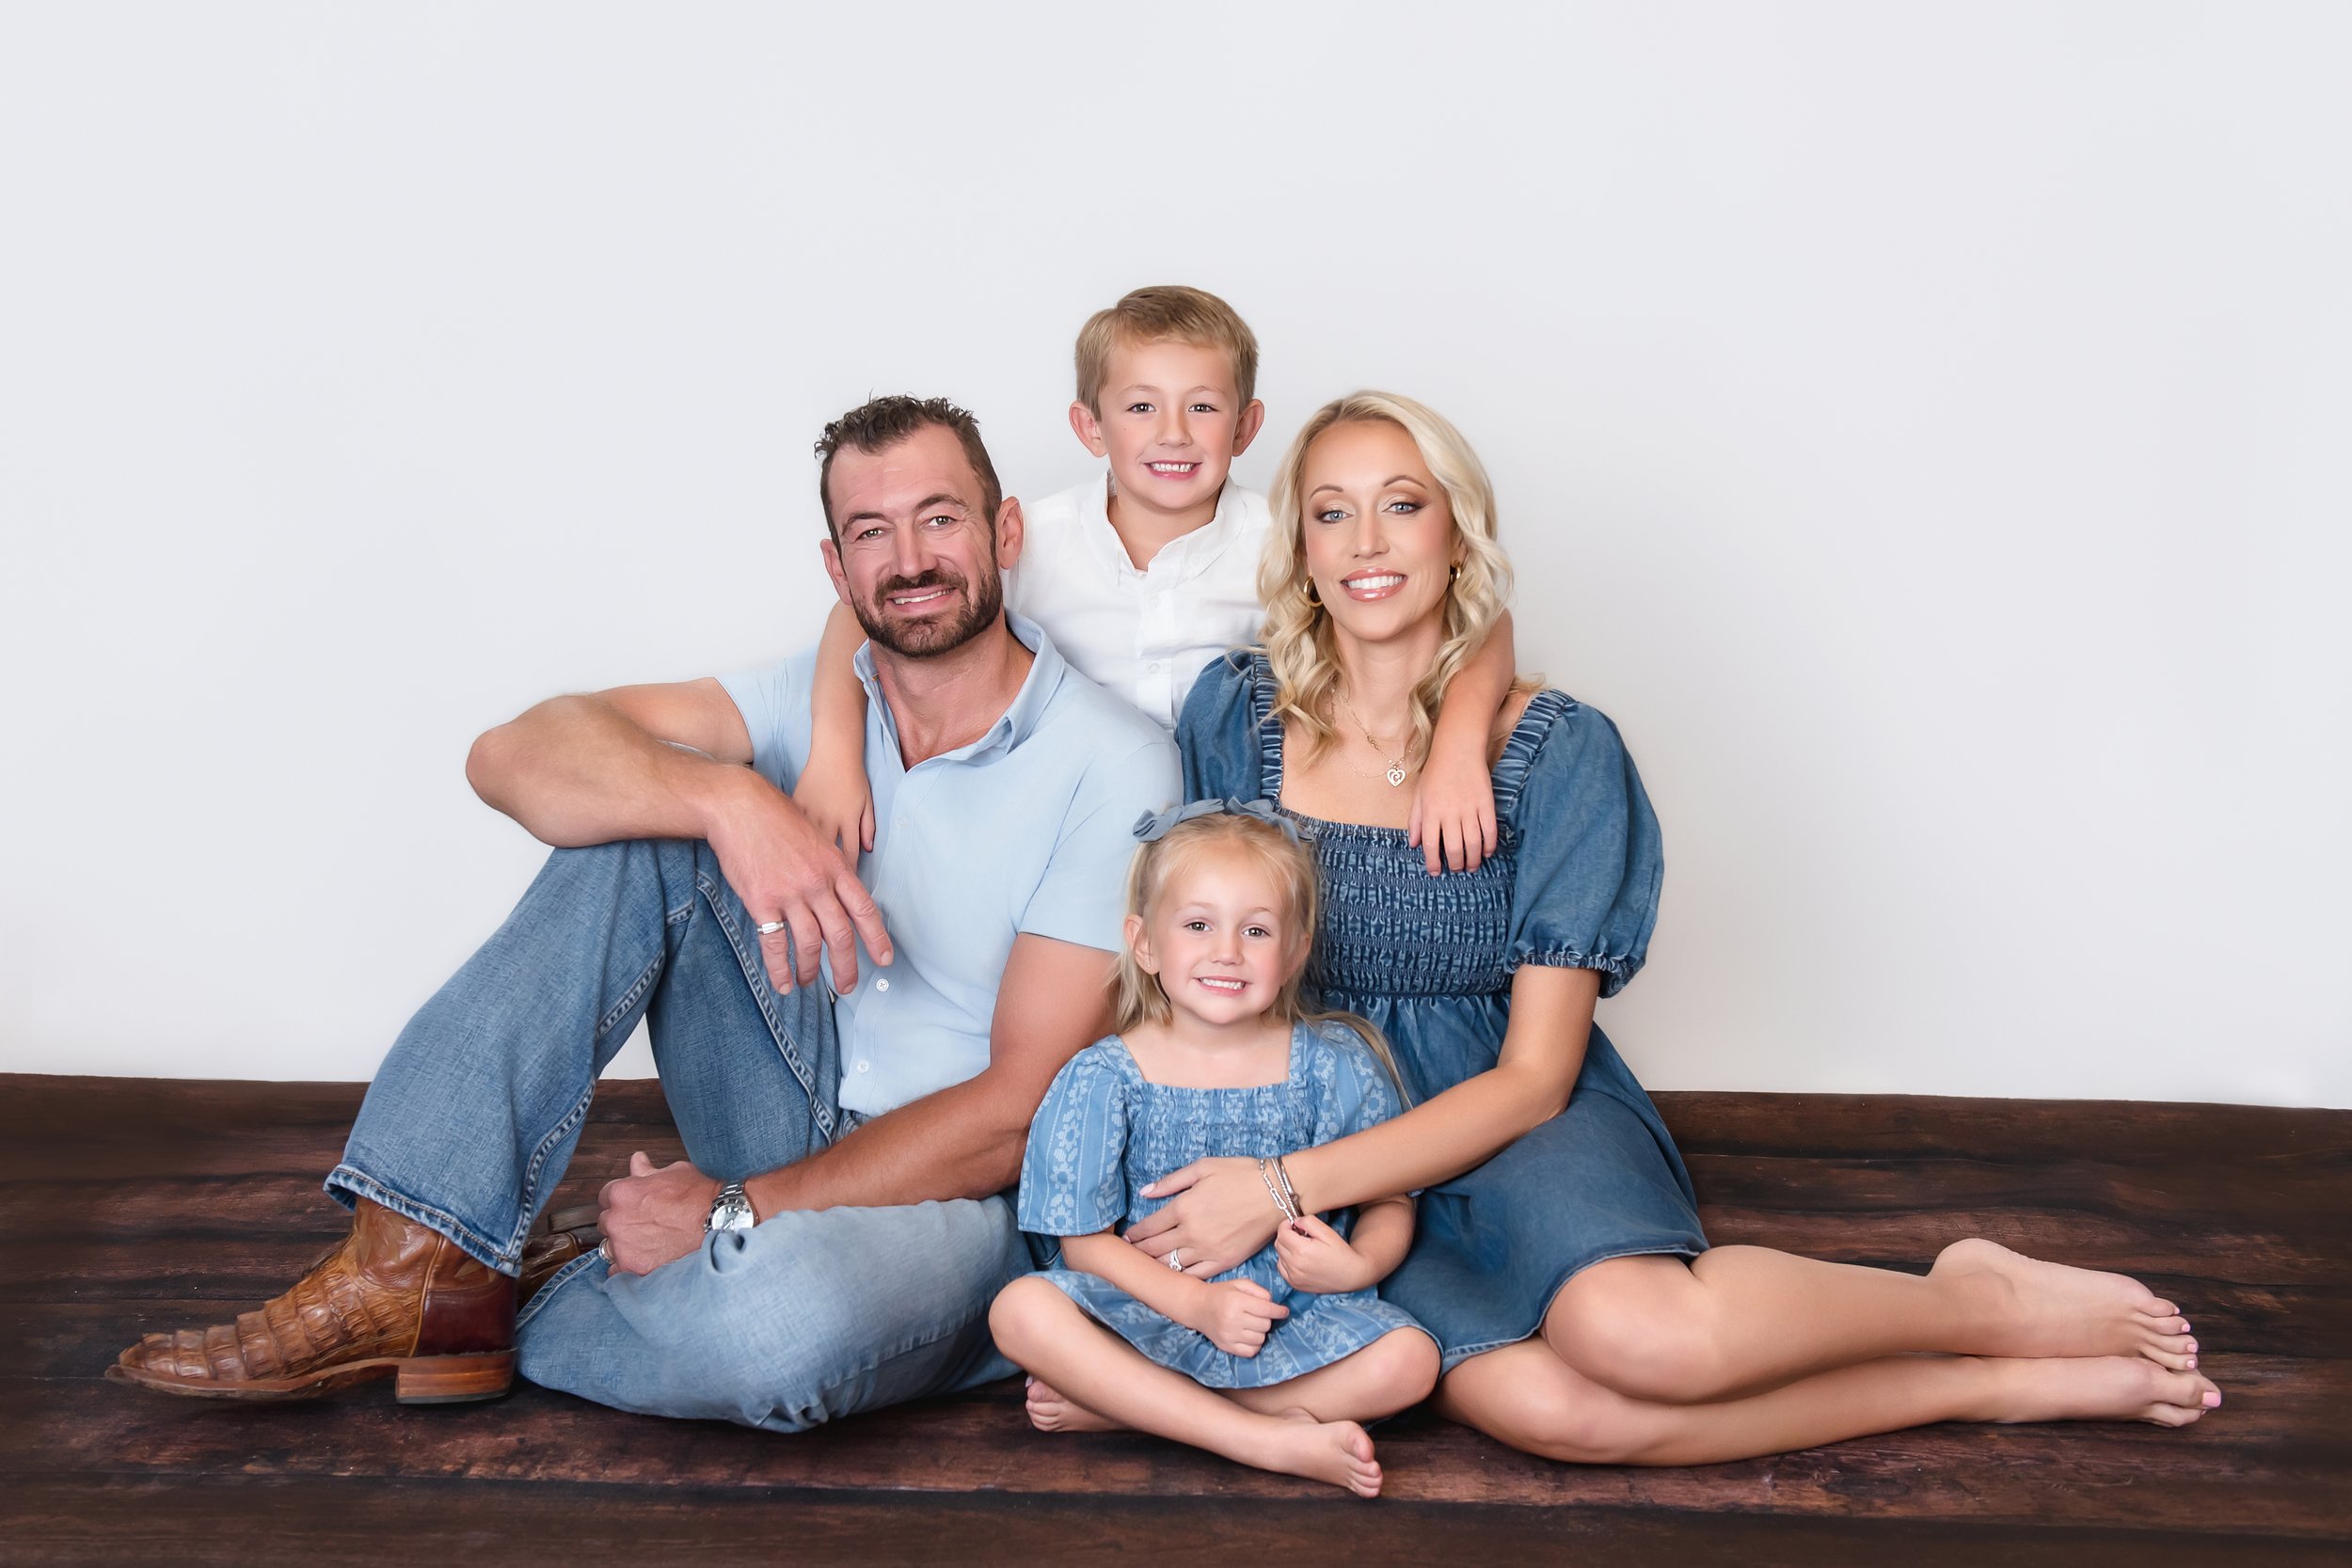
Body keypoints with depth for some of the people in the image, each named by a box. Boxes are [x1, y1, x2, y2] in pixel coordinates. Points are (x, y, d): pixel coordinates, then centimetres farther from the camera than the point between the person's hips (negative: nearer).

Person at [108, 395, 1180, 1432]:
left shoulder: (1110, 769, -15)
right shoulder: (821, 696, 0)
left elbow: (1020, 1108, -18)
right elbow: (511, 756, -13)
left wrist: (738, 1210, -18)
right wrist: (731, 799, -33)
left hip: (960, 1193, -4)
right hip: (807, 1109, 5)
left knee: (786, 1315, -41)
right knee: (636, 815, -17)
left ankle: (499, 1320, -7)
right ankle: (414, 1270, -18)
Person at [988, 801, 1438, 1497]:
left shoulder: (1336, 1066, 1)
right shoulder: (1103, 1079, -3)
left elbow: (1391, 1203, 6)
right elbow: (1086, 1240, -5)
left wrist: (1357, 1265, -17)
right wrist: (1197, 1303, -20)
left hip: (1298, 1316, 2)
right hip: (1150, 1309, -1)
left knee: (1408, 1361, -26)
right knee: (1023, 1310, -28)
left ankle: (1118, 1402, -21)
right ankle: (1265, 1438, -26)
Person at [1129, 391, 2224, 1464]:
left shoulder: (1559, 750, -9)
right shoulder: (1232, 715, -2)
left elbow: (1533, 1074, -10)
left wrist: (1286, 1187, -19)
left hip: (1520, 1125, -1)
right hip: (1335, 1140, 2)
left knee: (1636, 1332, -37)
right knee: (1541, 1407, -32)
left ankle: (1981, 1300, -7)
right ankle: (1995, 1388, -14)